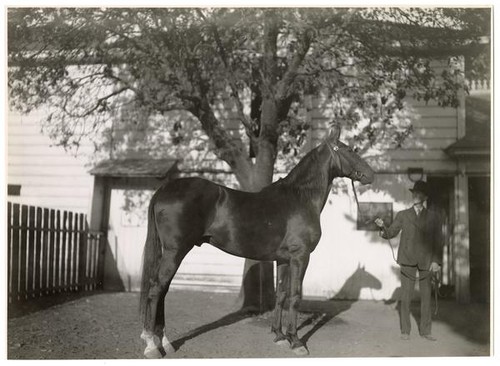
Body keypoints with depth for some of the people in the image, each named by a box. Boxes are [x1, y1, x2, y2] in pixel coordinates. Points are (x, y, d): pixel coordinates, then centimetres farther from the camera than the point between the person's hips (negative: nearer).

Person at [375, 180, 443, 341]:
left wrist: (437, 261, -4)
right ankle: (405, 330, 10)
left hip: (426, 261, 1)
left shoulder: (433, 216, 9)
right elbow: (391, 233, 4)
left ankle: (425, 331, 15)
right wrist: (382, 227, -18)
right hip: (408, 261, 0)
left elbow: (438, 240, 6)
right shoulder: (403, 215, 9)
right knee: (405, 297, 1)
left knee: (426, 297, 5)